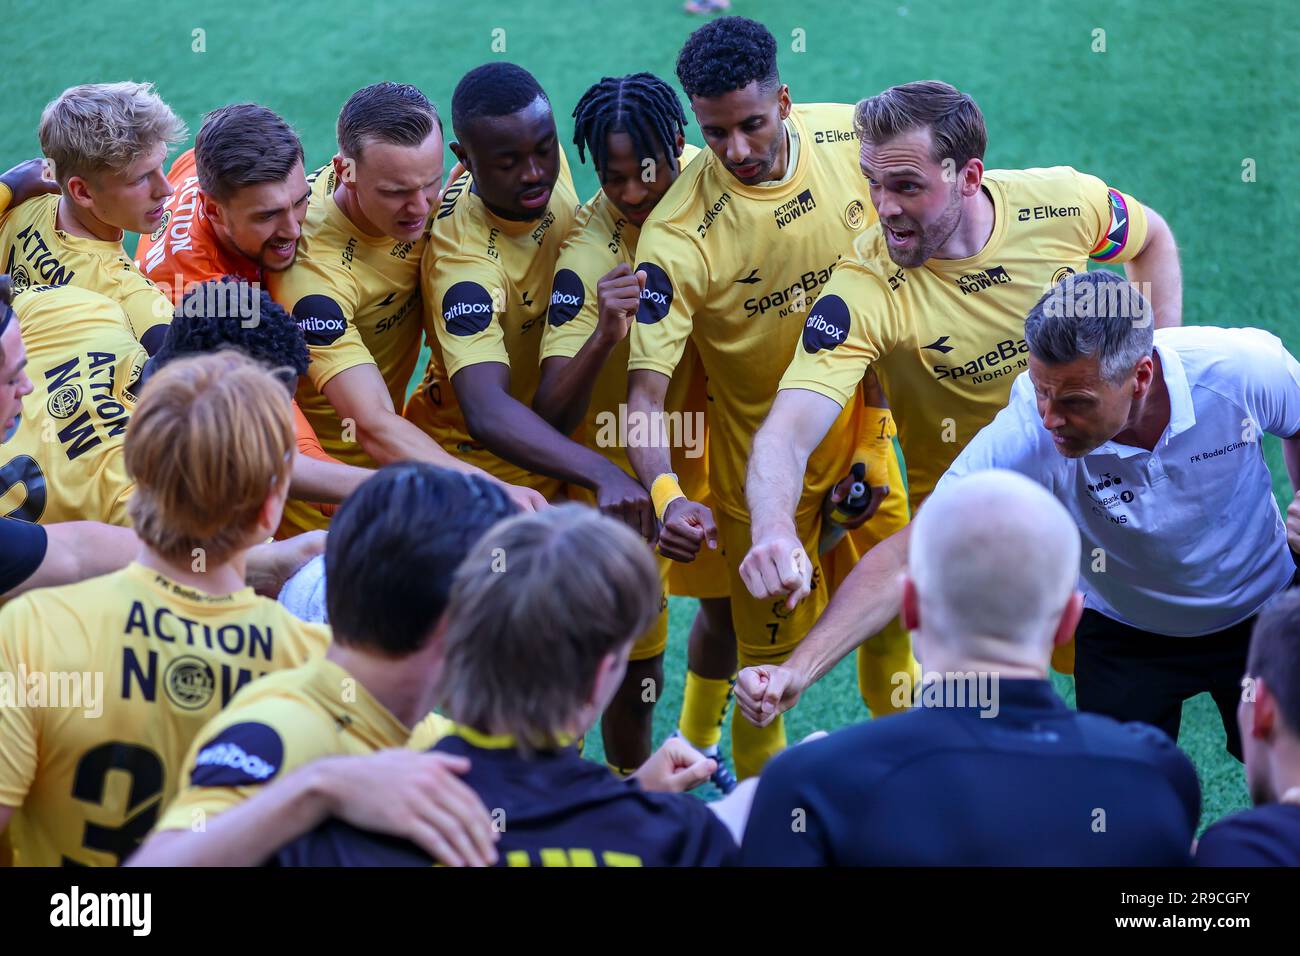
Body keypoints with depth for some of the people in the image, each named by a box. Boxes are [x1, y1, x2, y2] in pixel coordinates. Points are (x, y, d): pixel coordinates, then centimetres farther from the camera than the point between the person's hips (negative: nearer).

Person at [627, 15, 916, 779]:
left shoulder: (851, 137, -15)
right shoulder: (680, 235, -29)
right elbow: (645, 389, -30)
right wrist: (665, 494, -49)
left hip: (862, 425, 5)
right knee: (771, 649, 4)